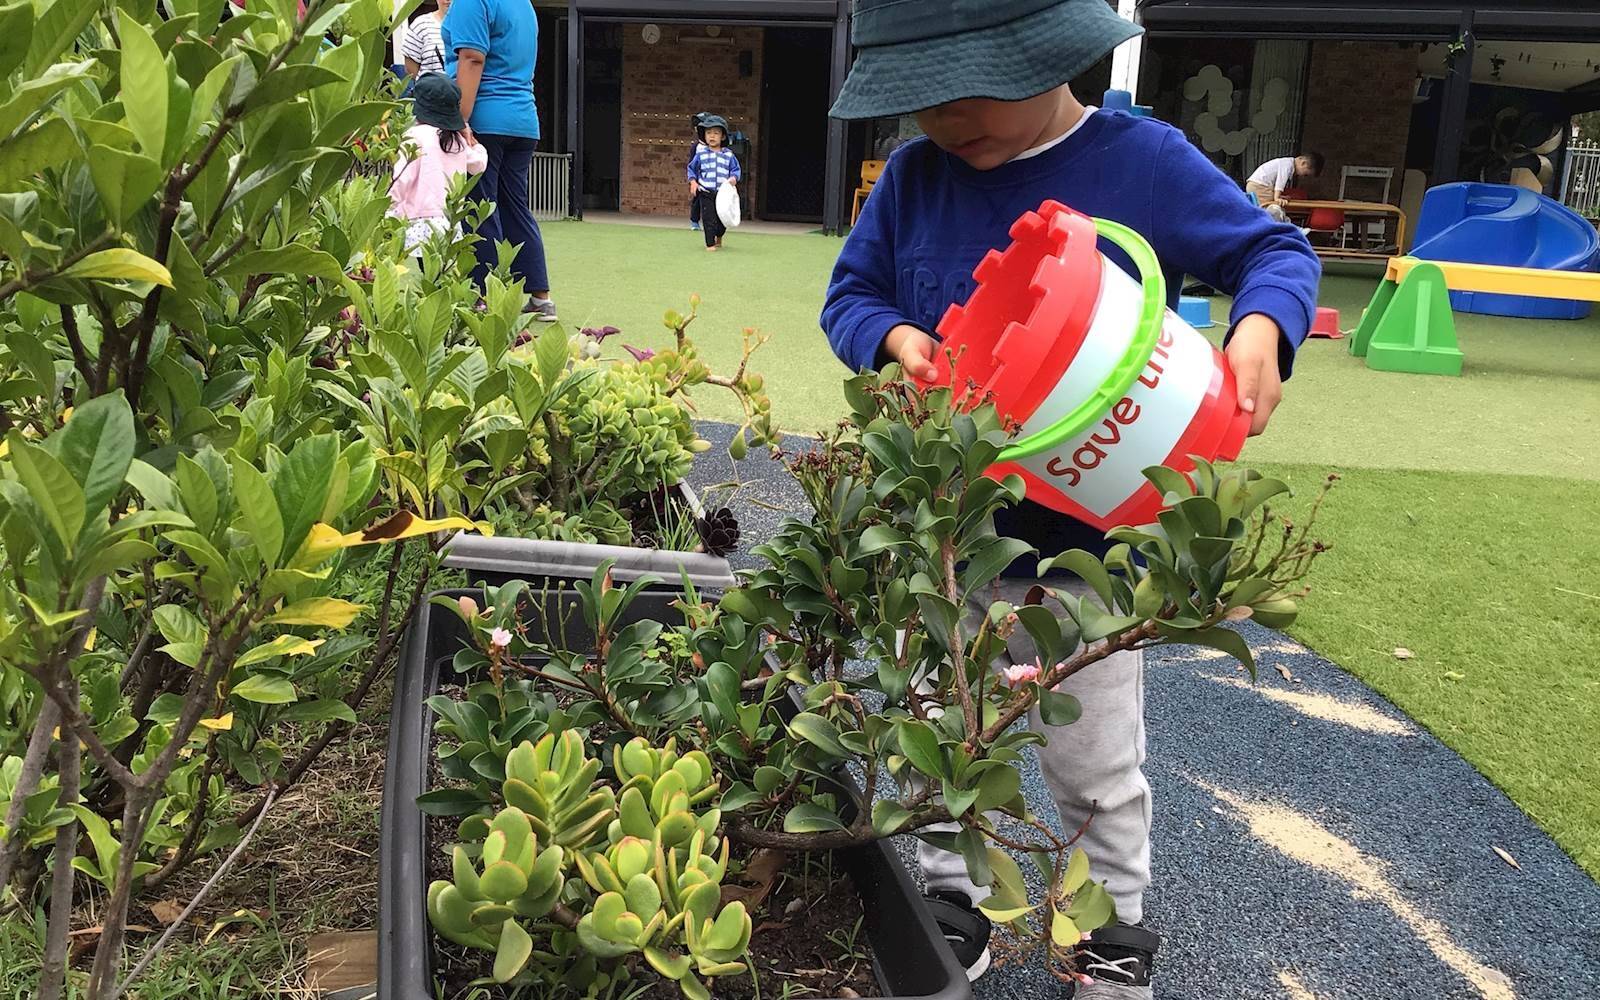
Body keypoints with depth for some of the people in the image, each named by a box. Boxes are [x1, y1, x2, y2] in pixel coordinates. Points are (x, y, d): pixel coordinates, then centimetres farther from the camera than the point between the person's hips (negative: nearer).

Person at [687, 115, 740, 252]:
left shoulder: (728, 155, 3)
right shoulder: (701, 154, 2)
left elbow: (735, 169, 8)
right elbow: (691, 168, 10)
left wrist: (734, 178, -12)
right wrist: (693, 182, -3)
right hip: (706, 193, -2)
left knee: (723, 218, 11)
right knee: (709, 219, -6)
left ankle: (719, 238, 38)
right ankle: (710, 244, 5)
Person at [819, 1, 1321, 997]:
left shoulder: (1144, 162, -10)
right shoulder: (913, 177, -1)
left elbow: (1279, 250, -3)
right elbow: (850, 292, 7)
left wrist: (1261, 328, -25)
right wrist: (897, 340, -16)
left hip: (1085, 541, -3)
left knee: (1096, 764, 15)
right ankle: (953, 903, 42)